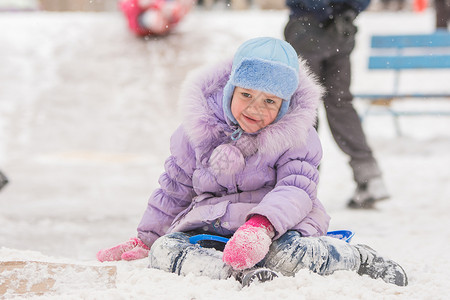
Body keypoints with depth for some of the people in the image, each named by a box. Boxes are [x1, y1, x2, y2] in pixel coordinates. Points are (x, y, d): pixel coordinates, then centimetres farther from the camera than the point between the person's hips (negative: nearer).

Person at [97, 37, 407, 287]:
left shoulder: (298, 137, -5)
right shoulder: (198, 131, 2)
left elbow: (296, 190, -18)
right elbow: (174, 189, 14)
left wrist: (261, 226, -38)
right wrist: (144, 239, 16)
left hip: (278, 220, -3)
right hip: (211, 225, 3)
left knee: (286, 254, -39)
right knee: (163, 251, -26)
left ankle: (359, 257, -12)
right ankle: (241, 273, -44)